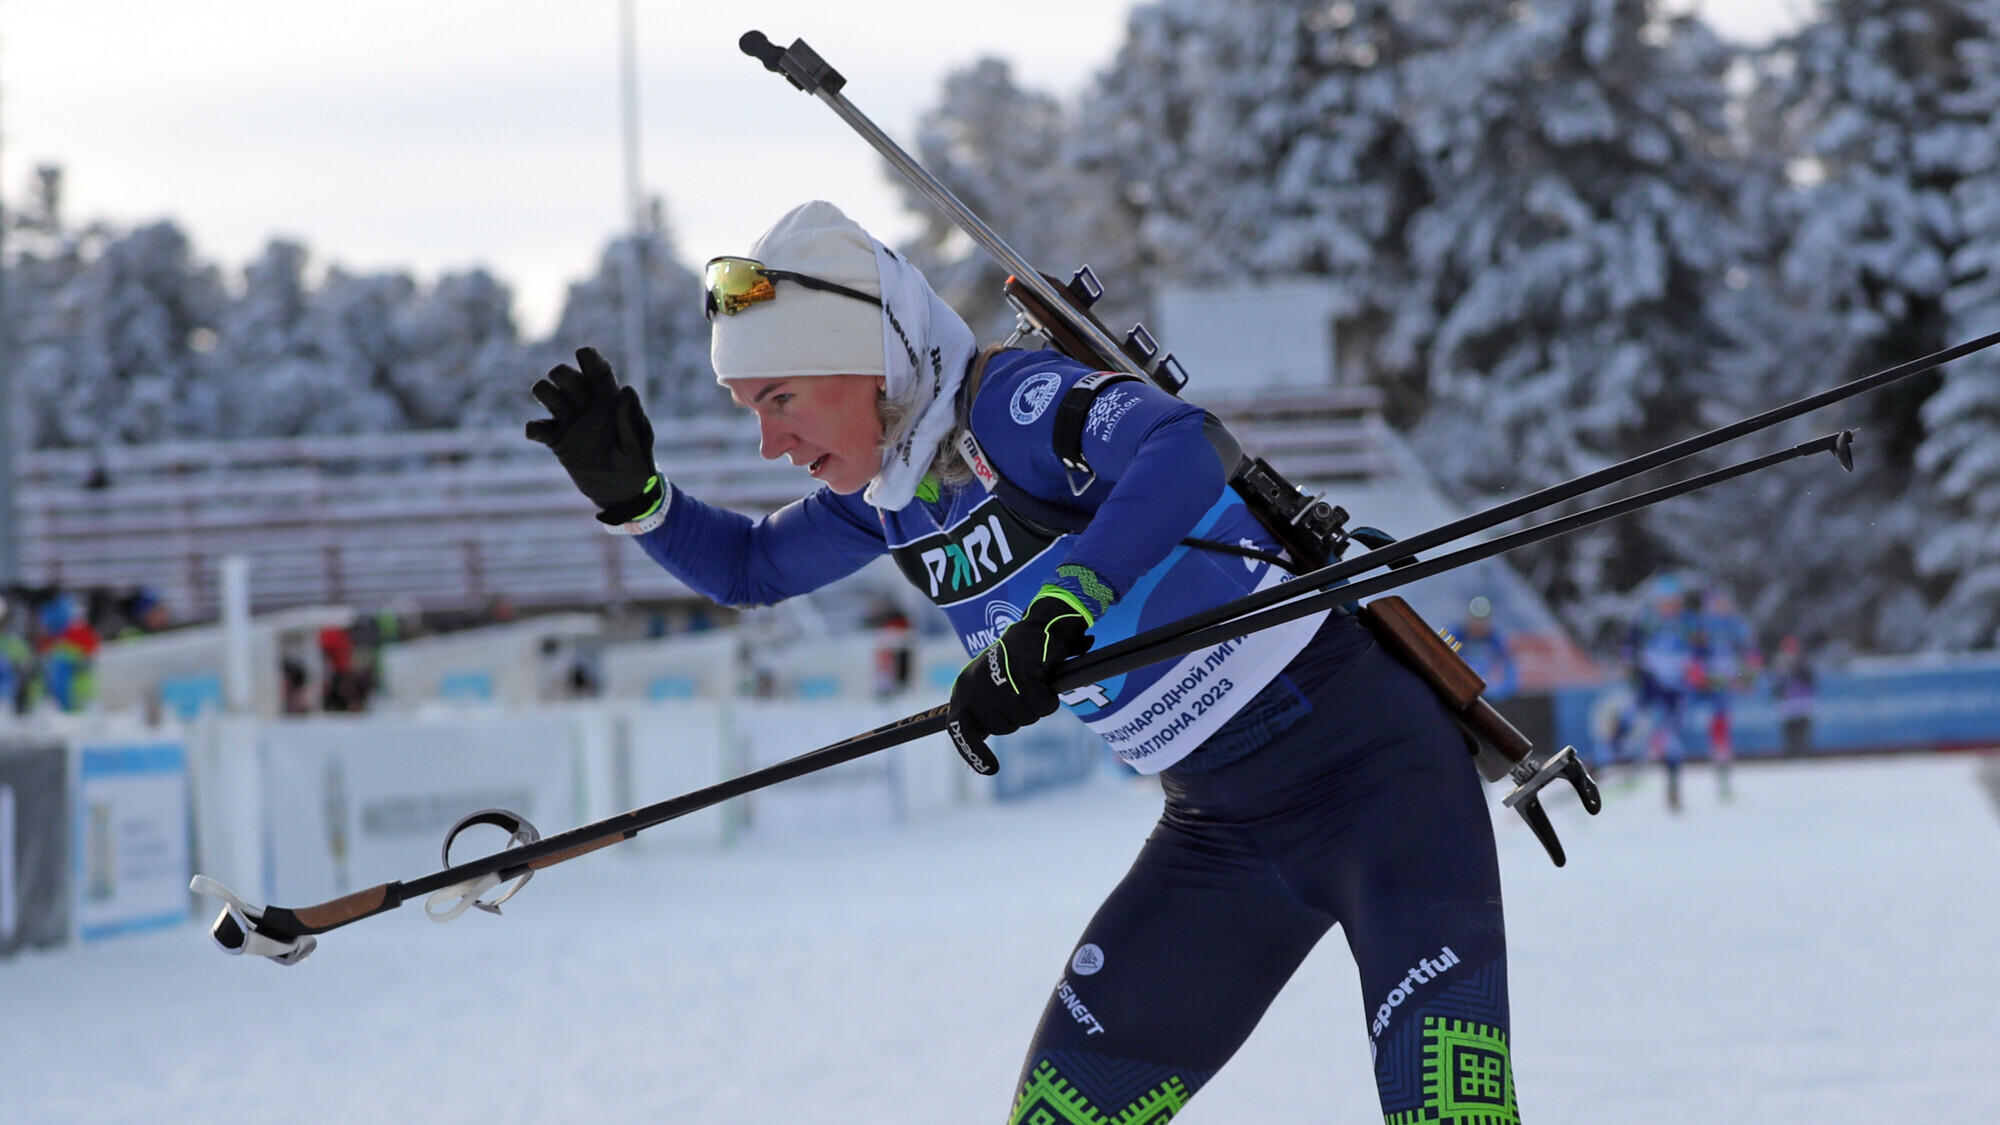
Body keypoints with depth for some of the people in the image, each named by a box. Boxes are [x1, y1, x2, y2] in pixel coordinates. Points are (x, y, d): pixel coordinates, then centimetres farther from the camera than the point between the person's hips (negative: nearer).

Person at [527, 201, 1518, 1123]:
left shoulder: (1012, 405, -20)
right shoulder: (889, 492, 6)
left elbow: (1182, 454, -39)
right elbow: (748, 567, 23)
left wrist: (1054, 615, -45)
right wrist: (631, 494, 7)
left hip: (1374, 766, -9)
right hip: (1221, 827, 9)